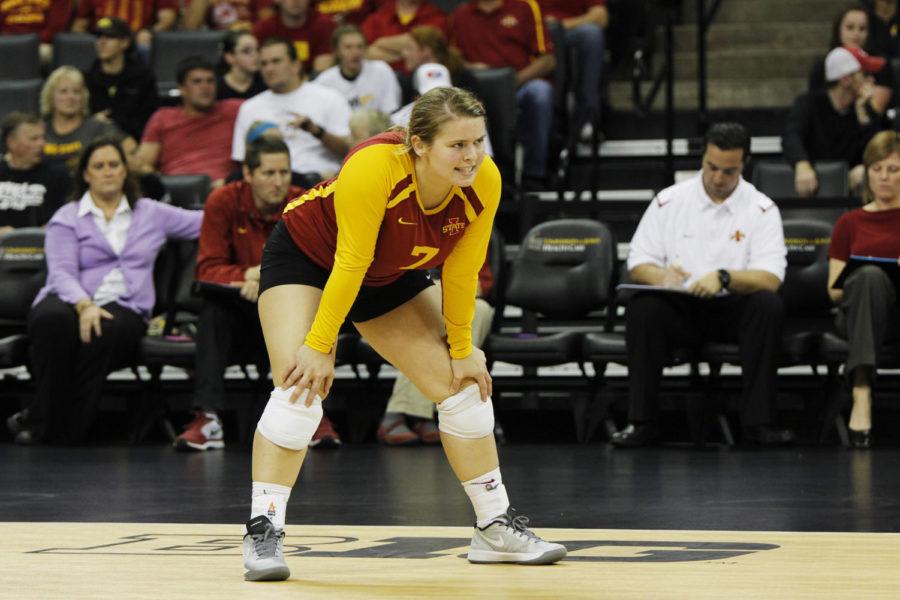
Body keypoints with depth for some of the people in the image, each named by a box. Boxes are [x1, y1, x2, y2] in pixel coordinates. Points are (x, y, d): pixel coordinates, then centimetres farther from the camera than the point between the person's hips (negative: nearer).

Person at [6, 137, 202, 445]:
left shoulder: (150, 214, 20)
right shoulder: (66, 219, 11)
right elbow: (62, 273, -4)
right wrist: (84, 305, -22)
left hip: (124, 307, 1)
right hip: (72, 301, -1)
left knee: (108, 331, -38)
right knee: (53, 320, -40)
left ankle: (51, 424, -30)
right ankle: (48, 417, -28)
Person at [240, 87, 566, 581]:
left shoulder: (484, 183, -23)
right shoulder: (373, 169, -38)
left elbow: (461, 271, -10)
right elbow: (349, 264, -32)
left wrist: (461, 349, -3)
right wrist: (319, 348, -28)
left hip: (391, 277, 6)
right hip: (305, 258, -6)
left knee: (464, 386, 3)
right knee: (301, 388, -23)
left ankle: (496, 527, 14)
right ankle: (262, 531, -20)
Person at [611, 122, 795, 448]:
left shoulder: (762, 210, 0)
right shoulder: (668, 201, 5)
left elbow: (770, 279, -11)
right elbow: (637, 265, 3)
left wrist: (724, 278, -30)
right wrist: (660, 276, -22)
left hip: (731, 310, -1)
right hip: (679, 307, 1)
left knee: (769, 306, -32)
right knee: (641, 308, -31)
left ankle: (757, 420, -28)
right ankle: (642, 420, -25)